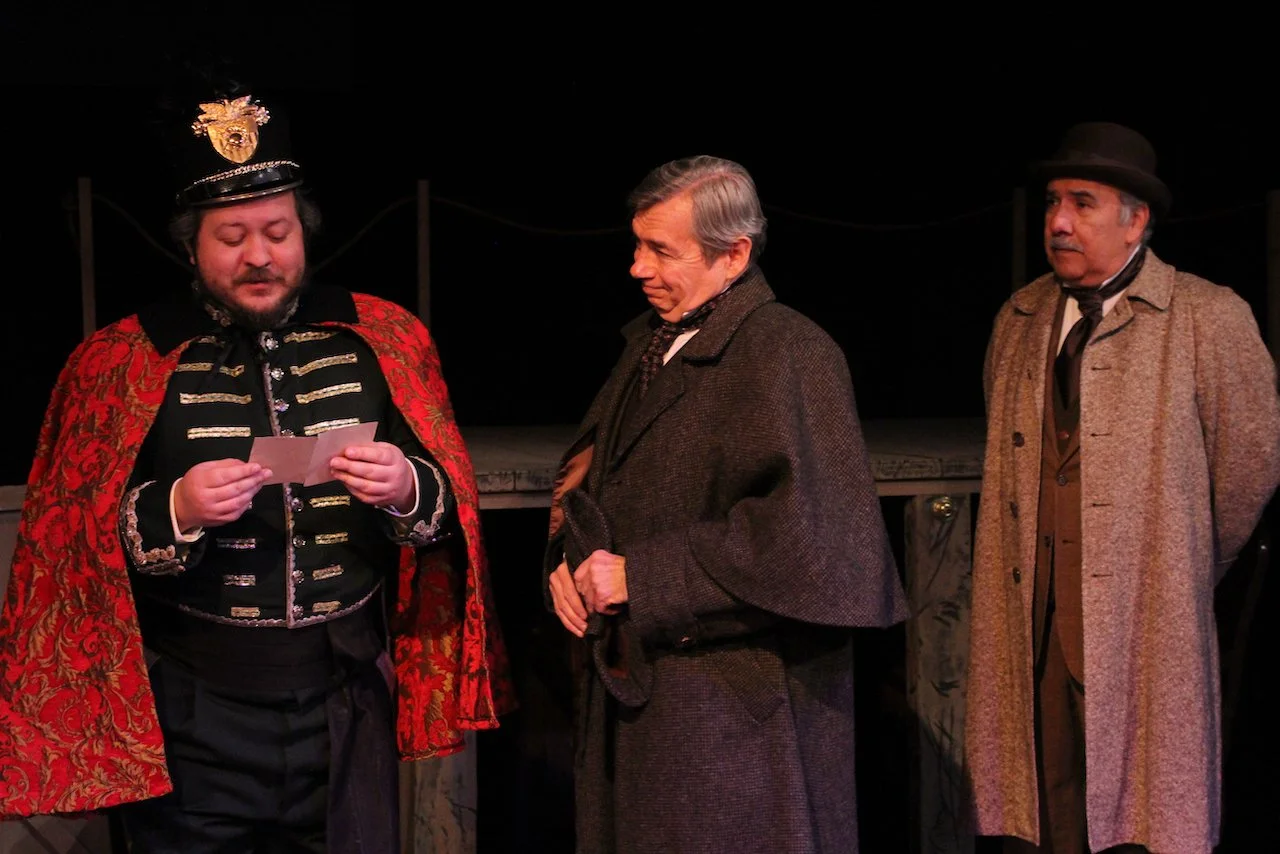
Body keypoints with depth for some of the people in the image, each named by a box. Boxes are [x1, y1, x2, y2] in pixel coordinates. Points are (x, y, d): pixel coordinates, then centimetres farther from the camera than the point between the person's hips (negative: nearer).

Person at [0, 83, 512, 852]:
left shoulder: (383, 338, 4)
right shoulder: (123, 361, -2)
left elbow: (451, 504, 5)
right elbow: (67, 538, -4)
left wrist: (407, 490, -17)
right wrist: (173, 512, -22)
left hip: (347, 704, 2)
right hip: (193, 716, -2)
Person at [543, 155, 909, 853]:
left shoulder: (790, 354, -14)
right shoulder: (649, 345, 13)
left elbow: (804, 529, -24)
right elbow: (587, 470, 22)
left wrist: (641, 575, -20)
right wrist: (569, 558, 1)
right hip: (628, 689, 8)